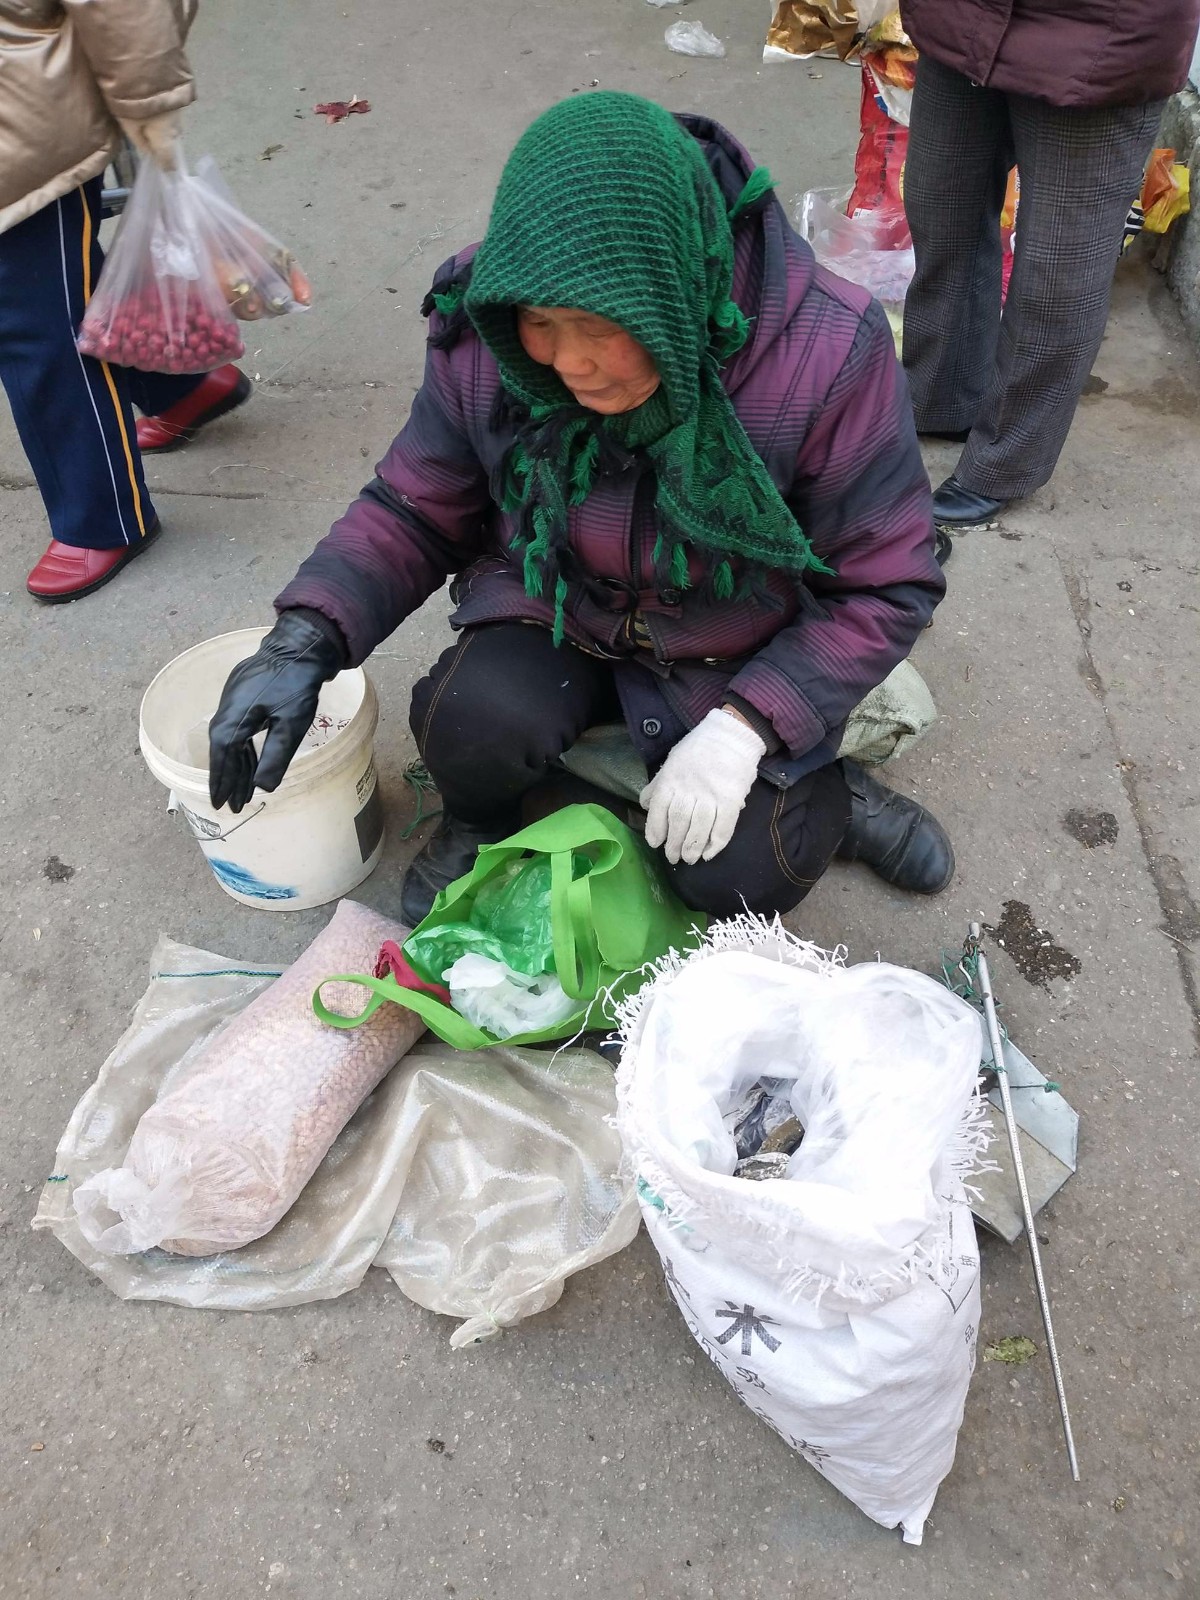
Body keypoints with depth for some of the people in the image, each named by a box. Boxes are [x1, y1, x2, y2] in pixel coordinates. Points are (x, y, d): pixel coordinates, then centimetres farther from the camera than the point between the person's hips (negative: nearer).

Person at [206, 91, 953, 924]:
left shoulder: (826, 354, -26)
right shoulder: (483, 340, -18)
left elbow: (885, 585, -16)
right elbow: (414, 510, -5)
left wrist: (745, 727, -25)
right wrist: (306, 641, -22)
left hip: (741, 659, -1)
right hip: (557, 611, 2)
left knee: (739, 876, -17)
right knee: (474, 724, -28)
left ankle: (817, 793, 18)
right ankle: (482, 820, 8)